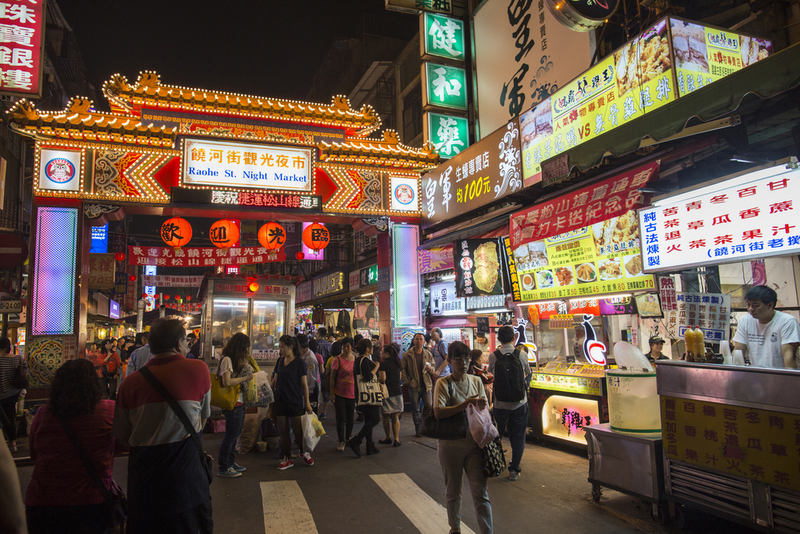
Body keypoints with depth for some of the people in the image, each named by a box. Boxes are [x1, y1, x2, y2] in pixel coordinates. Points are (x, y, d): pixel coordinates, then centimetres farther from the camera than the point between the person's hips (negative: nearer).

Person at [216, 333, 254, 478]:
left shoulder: (238, 360, 14)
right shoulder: (227, 360, -15)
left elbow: (250, 371, 21)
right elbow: (226, 382, -23)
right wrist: (246, 377, -18)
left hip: (240, 402, 10)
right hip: (233, 403, -9)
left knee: (235, 434, 18)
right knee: (231, 435, -1)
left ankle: (230, 463, 30)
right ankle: (223, 468, 11)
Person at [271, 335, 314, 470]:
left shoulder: (299, 361, -8)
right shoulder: (280, 361, 8)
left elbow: (304, 383, -7)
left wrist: (307, 403, -7)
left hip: (295, 401, -5)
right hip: (280, 400, 5)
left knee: (298, 430, 1)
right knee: (283, 431, 8)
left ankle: (303, 452, 27)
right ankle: (287, 459, 20)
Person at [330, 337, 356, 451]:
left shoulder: (355, 359, 5)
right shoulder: (338, 359, -6)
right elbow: (332, 377, -4)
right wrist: (331, 393, -8)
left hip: (352, 393, 4)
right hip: (339, 393, -4)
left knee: (350, 417, 12)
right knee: (341, 417, -2)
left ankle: (348, 439, 29)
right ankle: (341, 442, 7)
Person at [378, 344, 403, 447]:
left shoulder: (383, 364, -12)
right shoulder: (398, 363, 7)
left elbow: (383, 379, -18)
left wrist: (378, 379, 1)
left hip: (387, 392, -5)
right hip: (398, 391, 5)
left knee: (386, 417, 10)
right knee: (395, 417, 8)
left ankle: (388, 437, 20)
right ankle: (396, 439, 4)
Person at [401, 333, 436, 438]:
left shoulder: (428, 355, 7)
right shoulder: (407, 355, -1)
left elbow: (433, 368, 15)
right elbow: (403, 370, 2)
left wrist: (430, 368, -9)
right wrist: (408, 382, -6)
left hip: (426, 385, 2)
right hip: (414, 386, -2)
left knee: (429, 406, -3)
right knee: (415, 409, 5)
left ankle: (422, 421, 22)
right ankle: (417, 429, 17)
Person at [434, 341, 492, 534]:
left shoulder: (476, 381, 5)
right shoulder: (443, 383, -7)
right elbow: (438, 413, -19)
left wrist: (481, 406, -14)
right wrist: (464, 404, -27)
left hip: (474, 444, 2)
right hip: (451, 446, -2)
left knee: (481, 492, 0)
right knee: (453, 491, 14)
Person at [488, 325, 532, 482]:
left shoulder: (493, 356, -9)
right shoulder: (522, 355, -7)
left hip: (500, 404, 0)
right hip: (520, 403, 0)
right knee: (518, 437, 11)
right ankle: (514, 470, 11)